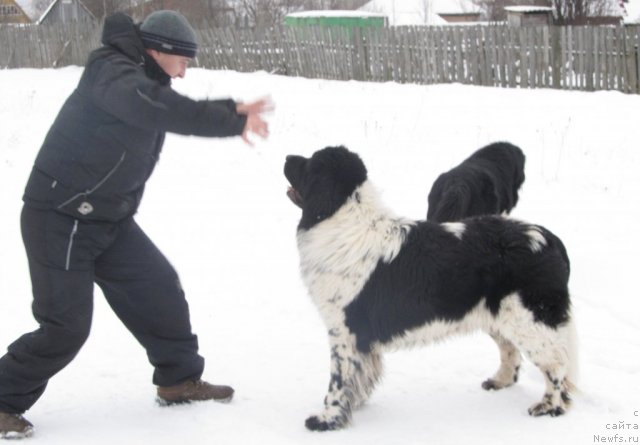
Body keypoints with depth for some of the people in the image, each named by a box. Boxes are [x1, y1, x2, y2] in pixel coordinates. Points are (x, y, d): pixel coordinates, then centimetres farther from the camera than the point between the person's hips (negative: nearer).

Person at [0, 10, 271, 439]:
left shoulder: (142, 79, 9)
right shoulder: (111, 73, -21)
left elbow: (183, 111, 16)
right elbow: (161, 109, -39)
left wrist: (233, 111, -4)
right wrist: (233, 122, -39)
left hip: (109, 220, 9)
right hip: (60, 219, -9)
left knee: (159, 290, 9)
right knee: (66, 324, -10)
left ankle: (179, 379, 23)